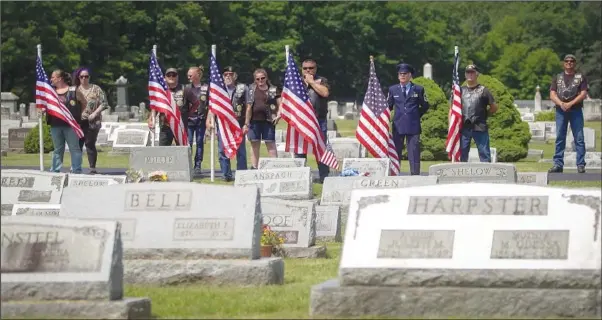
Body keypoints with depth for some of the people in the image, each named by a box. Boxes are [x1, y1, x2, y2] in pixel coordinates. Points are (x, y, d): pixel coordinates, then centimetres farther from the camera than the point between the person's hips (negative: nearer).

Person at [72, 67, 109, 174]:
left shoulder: (95, 89, 4)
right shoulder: (76, 90, 12)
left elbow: (104, 104, 0)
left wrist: (95, 113, -10)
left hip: (92, 121, -3)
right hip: (78, 120, 3)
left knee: (90, 144, -5)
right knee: (77, 144, 1)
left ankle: (93, 168, 0)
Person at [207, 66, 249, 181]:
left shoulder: (243, 88, 4)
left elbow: (248, 107, 2)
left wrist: (246, 124, -4)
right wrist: (211, 122, -2)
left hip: (239, 125, -2)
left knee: (240, 152, 2)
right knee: (223, 151, 1)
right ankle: (227, 175, 7)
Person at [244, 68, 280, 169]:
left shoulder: (273, 90, 4)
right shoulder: (252, 89, 8)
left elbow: (280, 104, 4)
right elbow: (249, 107, 6)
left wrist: (278, 115, -14)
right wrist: (247, 123, 2)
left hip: (268, 121, -2)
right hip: (254, 121, 2)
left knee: (271, 145, -2)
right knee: (254, 145, 8)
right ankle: (254, 167, 13)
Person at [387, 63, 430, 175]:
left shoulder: (418, 89, 5)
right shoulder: (393, 89, 9)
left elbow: (425, 106, 15)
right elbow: (388, 106, 17)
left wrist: (417, 115, 10)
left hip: (413, 126, -1)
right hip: (398, 126, 1)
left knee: (414, 153, -4)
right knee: (396, 152, 2)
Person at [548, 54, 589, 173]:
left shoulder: (580, 77, 8)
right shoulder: (557, 77, 14)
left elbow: (583, 94, -3)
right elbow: (552, 94, 5)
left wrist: (570, 104, -14)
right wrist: (561, 104, -13)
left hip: (576, 110, -2)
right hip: (560, 111, 2)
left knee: (579, 138, -5)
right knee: (560, 138, 1)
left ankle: (581, 165, -5)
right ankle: (558, 164, 3)